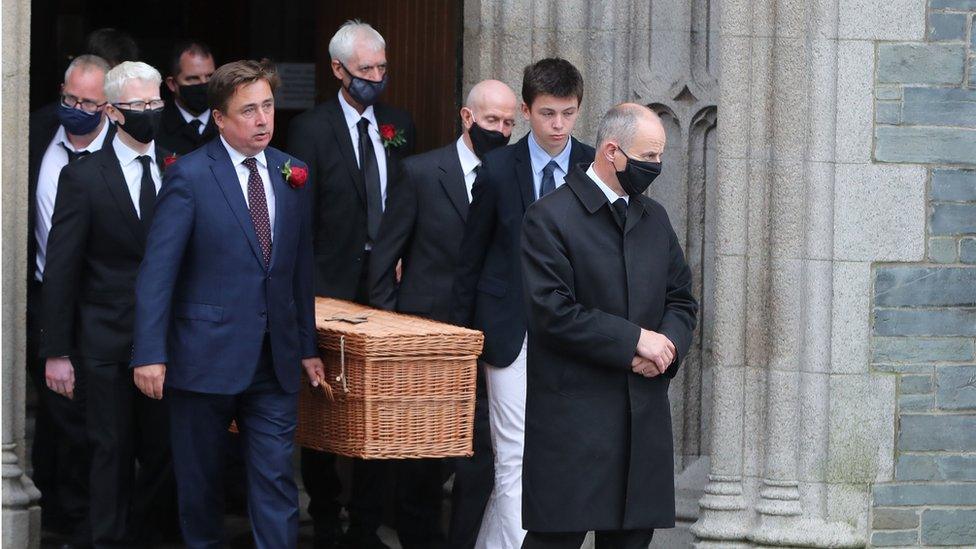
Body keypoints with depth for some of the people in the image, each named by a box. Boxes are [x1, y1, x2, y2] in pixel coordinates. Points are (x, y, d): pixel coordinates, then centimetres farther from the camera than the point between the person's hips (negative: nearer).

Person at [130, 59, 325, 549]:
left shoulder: (290, 174, 8)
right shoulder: (190, 176, -8)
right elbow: (157, 269, -11)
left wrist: (307, 345, 12)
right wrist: (150, 353, -17)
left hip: (275, 361, 4)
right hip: (206, 357, -3)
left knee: (277, 481, 0)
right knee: (199, 477, 9)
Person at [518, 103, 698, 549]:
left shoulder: (655, 218, 15)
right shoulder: (549, 219, -8)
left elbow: (681, 298, 19)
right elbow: (553, 312, -16)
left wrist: (668, 344, -4)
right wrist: (635, 340, -15)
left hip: (644, 417, 7)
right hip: (572, 420, -7)